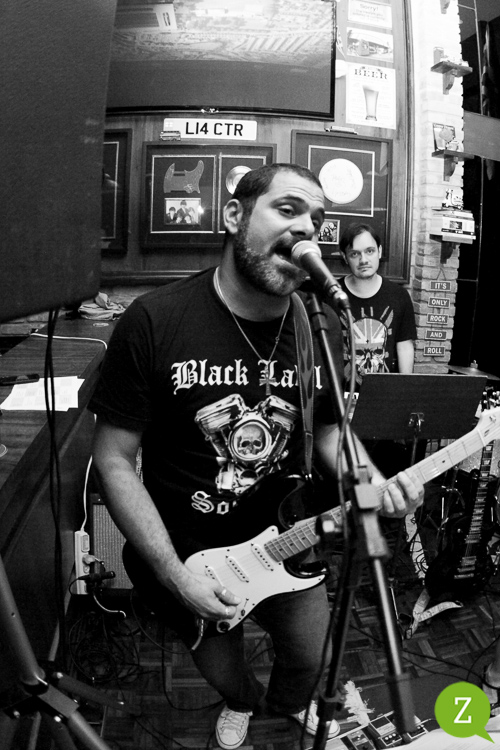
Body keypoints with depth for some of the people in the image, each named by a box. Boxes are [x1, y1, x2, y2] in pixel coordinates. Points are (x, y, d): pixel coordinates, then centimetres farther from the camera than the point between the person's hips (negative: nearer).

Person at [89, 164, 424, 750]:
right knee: (221, 672, 23)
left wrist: (371, 482, -17)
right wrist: (176, 575, -20)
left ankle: (288, 701, 64)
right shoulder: (153, 321, -23)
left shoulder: (325, 330, -10)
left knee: (310, 659, 24)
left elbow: (328, 430, 4)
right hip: (184, 554, -2)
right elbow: (114, 459, -17)